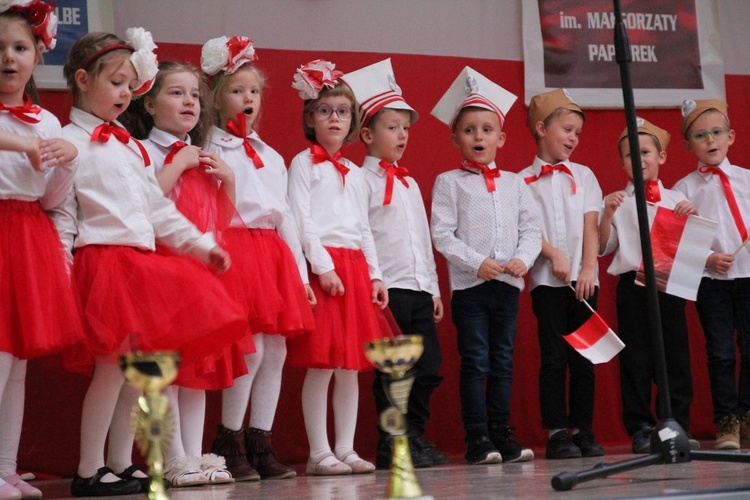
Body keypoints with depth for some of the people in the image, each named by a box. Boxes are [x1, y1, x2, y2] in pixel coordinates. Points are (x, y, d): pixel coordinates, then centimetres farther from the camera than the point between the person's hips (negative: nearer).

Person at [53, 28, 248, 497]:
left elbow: (158, 208, 22)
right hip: (102, 261, -8)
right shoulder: (69, 143, -2)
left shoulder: (131, 147, 21)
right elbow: (61, 214, -8)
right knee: (113, 366, -11)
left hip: (143, 262, 8)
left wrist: (202, 244, 17)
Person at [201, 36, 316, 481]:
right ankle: (229, 443, -4)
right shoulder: (213, 152, 1)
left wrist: (300, 272, 15)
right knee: (252, 348, -14)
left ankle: (261, 445, 7)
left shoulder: (272, 157, 21)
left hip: (273, 253, 7)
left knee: (276, 351, 2)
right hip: (234, 250, -7)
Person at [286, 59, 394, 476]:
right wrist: (323, 266, -16)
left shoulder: (355, 173, 20)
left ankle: (346, 448, 10)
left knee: (351, 366, 5)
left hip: (354, 266, 7)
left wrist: (375, 274, 10)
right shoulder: (304, 163, 0)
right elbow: (302, 220, -8)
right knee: (322, 365, -8)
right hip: (322, 265, -7)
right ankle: (319, 453, -4)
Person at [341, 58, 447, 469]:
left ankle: (415, 437, 15)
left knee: (428, 369, 6)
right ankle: (391, 446, 2)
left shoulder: (410, 183, 20)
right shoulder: (363, 181, -4)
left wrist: (434, 288, 19)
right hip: (387, 289, -7)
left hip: (419, 289, 7)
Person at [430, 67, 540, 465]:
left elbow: (531, 228, 9)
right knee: (475, 362, -3)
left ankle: (501, 434, 13)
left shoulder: (515, 183, 12)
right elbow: (442, 234, -6)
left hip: (509, 283, 4)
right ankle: (477, 439, 0)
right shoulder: (449, 182, 1)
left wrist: (522, 259, -10)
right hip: (469, 284, -4)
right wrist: (478, 263, -16)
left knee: (503, 362, 8)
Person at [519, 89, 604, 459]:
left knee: (582, 357, 3)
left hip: (583, 278, 3)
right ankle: (556, 433, -1)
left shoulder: (583, 176, 12)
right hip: (546, 278, -3)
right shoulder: (524, 180, 4)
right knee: (554, 356, -5)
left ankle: (583, 430, 8)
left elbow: (590, 225, 4)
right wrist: (553, 255, -15)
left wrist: (588, 268, -7)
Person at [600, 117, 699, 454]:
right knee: (636, 359, 0)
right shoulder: (618, 202, 7)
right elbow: (603, 247, 4)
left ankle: (678, 426, 10)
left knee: (676, 356, 2)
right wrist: (607, 214, -9)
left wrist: (692, 217, -5)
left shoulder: (675, 199, 12)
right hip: (633, 285, -1)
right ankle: (641, 429, 6)